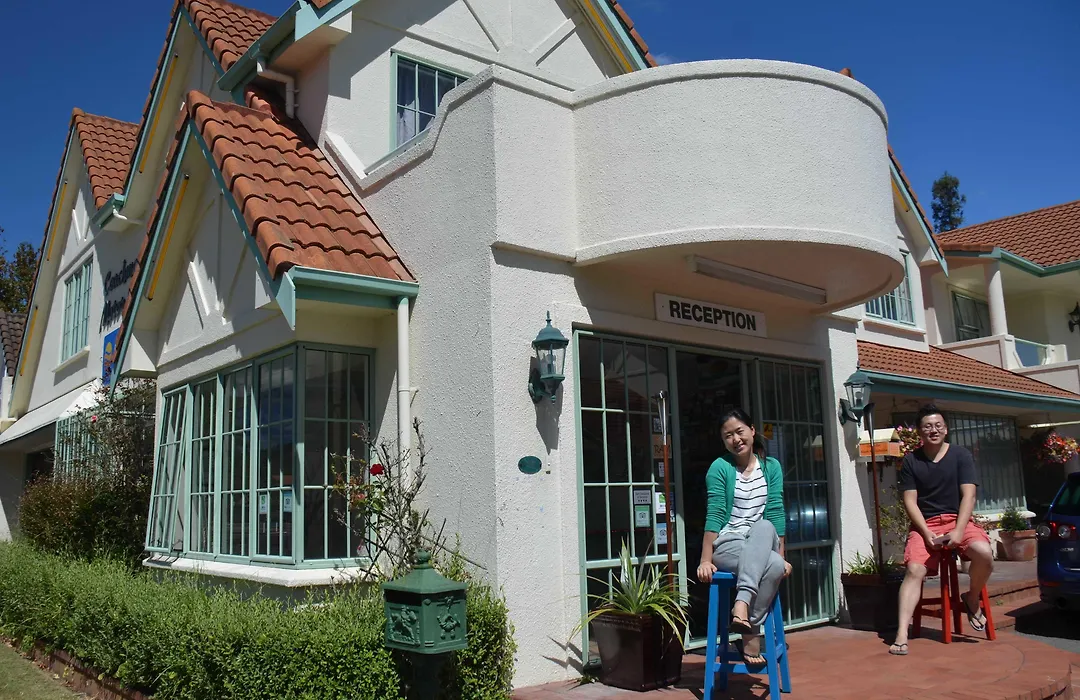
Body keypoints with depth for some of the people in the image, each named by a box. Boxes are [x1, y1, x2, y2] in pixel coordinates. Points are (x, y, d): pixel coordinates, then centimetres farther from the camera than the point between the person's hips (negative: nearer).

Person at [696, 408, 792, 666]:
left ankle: (742, 605, -34)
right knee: (774, 566, -32)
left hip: (764, 546, 4)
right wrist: (705, 560, -18)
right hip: (727, 546, -4)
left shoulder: (772, 466, 6)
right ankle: (751, 634, -25)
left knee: (763, 526, -33)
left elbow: (775, 513, 2)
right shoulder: (720, 468, -5)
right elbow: (714, 516, -13)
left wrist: (781, 555, -4)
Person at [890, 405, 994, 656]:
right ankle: (902, 634, -28)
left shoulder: (960, 455, 4)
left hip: (957, 520, 0)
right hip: (924, 524, 0)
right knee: (914, 570, -22)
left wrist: (958, 531, -17)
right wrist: (927, 534, -14)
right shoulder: (911, 461, 5)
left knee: (984, 552, -29)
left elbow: (968, 495, -4)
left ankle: (972, 599, 1)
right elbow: (910, 501, 0)